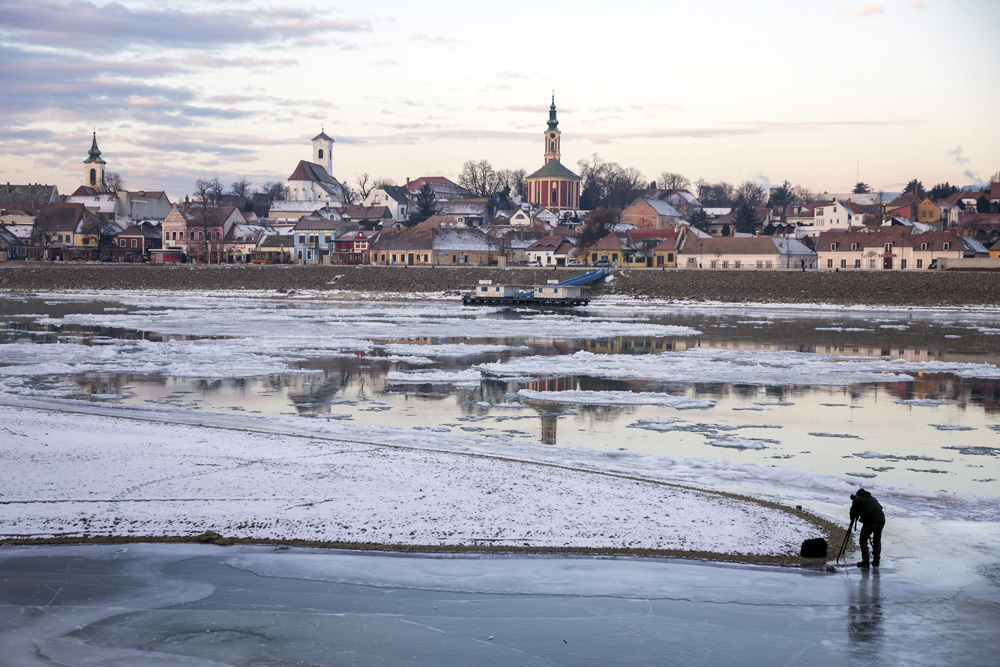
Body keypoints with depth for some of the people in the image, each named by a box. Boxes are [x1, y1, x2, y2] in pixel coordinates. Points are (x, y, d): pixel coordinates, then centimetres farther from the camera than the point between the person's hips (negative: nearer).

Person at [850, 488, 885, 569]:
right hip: (881, 520, 6)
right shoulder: (872, 498, 28)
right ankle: (876, 561, 20)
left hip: (870, 520, -5)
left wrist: (852, 519, 34)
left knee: (863, 540, 6)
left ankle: (865, 562, -2)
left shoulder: (857, 499, 12)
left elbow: (853, 511, 13)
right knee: (877, 540, 22)